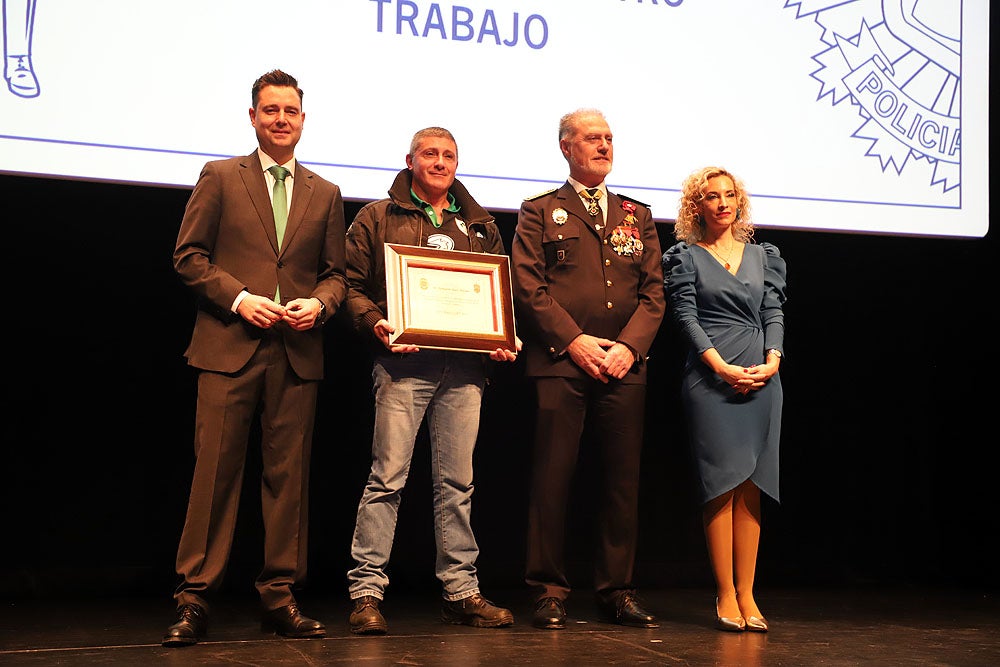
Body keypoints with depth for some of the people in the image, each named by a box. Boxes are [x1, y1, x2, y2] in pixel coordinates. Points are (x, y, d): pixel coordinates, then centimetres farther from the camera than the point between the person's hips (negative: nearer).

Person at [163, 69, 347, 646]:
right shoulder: (220, 177, 9)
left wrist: (320, 303, -5)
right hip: (230, 346, -3)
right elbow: (190, 255, 3)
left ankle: (281, 597, 10)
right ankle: (195, 599, 0)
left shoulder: (325, 194, 17)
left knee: (290, 474, 3)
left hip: (298, 353, 3)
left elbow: (336, 272, 16)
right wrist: (238, 297, -10)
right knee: (216, 469, -5)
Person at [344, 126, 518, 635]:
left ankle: (461, 591, 11)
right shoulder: (377, 218, 10)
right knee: (388, 477, -7)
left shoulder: (481, 226, 20)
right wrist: (376, 324, -13)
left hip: (465, 366, 4)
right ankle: (366, 591, -2)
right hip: (404, 362, -3)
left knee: (457, 482, 6)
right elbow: (353, 284, 4)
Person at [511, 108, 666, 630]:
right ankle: (549, 591, 5)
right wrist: (573, 341, -11)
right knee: (552, 478, -3)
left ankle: (617, 591, 13)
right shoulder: (539, 212, 8)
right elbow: (528, 287, -2)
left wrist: (629, 345, -4)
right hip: (560, 364, -3)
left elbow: (654, 290, 11)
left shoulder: (636, 216, 19)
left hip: (624, 368, 3)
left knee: (623, 480, 4)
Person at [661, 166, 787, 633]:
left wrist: (772, 362, -5)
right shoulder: (686, 257, 7)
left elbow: (774, 313, 12)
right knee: (722, 485, -7)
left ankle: (746, 594, 3)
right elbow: (686, 316, -2)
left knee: (751, 489, 1)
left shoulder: (762, 256, 18)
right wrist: (722, 367, -14)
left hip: (761, 379, 4)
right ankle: (725, 596, -4)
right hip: (711, 379, -3)